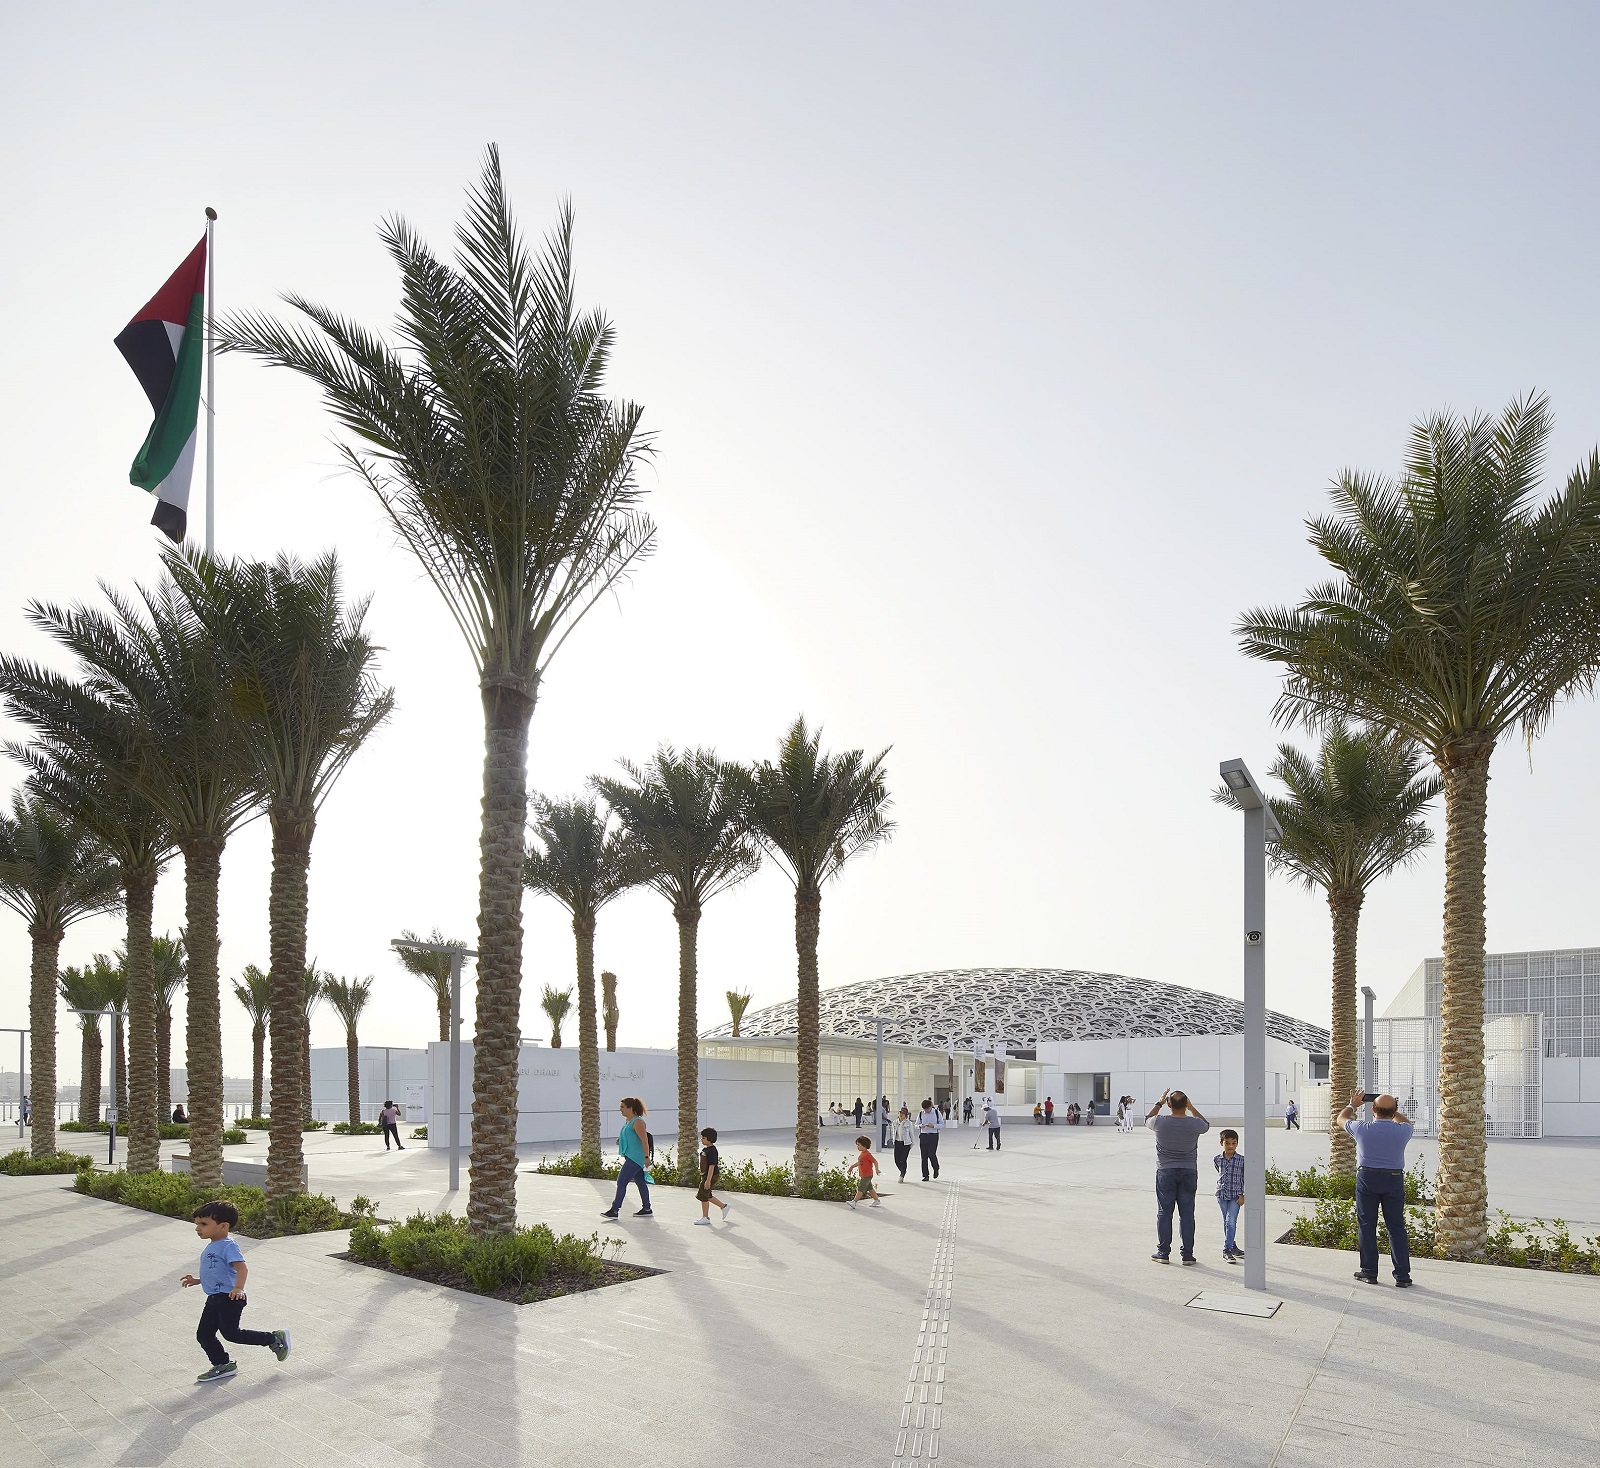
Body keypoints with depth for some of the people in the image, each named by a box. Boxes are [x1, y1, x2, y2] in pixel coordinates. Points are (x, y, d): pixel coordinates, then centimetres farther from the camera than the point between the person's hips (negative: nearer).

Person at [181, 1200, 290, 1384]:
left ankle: (275, 1339, 4)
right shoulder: (210, 1248, 15)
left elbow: (242, 1268, -28)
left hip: (229, 1298, -10)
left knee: (230, 1333, -8)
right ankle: (222, 1366, 22)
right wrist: (196, 1280, 24)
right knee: (204, 1335, 8)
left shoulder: (228, 1246, -16)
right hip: (214, 1299, 10)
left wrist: (238, 1288, -42)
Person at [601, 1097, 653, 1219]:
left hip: (635, 1158, -10)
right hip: (631, 1157, 10)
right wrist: (620, 1140, 13)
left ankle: (614, 1210, -7)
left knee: (621, 1182, -9)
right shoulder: (628, 1121, 14)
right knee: (641, 1183, 13)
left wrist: (646, 1157, -23)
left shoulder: (637, 1122, -16)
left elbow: (645, 1140, -20)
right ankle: (646, 1209, 19)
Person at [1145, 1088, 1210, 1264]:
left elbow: (1147, 1119, 13)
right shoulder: (1194, 1124, -10)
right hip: (1189, 1172, 1)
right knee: (1187, 1213, 4)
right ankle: (1187, 1254, 5)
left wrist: (1159, 1103, 20)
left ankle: (1163, 1252, 8)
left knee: (1164, 1213, 6)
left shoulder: (1160, 1123, -11)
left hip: (1165, 1172, 0)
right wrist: (1192, 1108, 19)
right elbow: (1206, 1125, 15)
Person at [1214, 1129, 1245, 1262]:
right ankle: (1231, 1246, 22)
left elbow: (1245, 1179, -1)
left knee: (1231, 1222, -12)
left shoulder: (1242, 1160, -6)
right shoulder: (1217, 1159, 1)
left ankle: (1227, 1250, -10)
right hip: (1222, 1195, 3)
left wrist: (1243, 1195, -6)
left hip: (1236, 1196, -3)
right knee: (1226, 1222, 11)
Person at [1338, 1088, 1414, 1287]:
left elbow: (1341, 1119, 12)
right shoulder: (1401, 1130, -8)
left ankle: (1369, 1271, 12)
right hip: (1394, 1180, 1)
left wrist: (1353, 1104, 28)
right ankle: (1402, 1276, 6)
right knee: (1396, 1227, 6)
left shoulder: (1362, 1129, -10)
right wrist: (1394, 1111, 32)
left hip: (1367, 1179, -1)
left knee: (1366, 1226, 8)